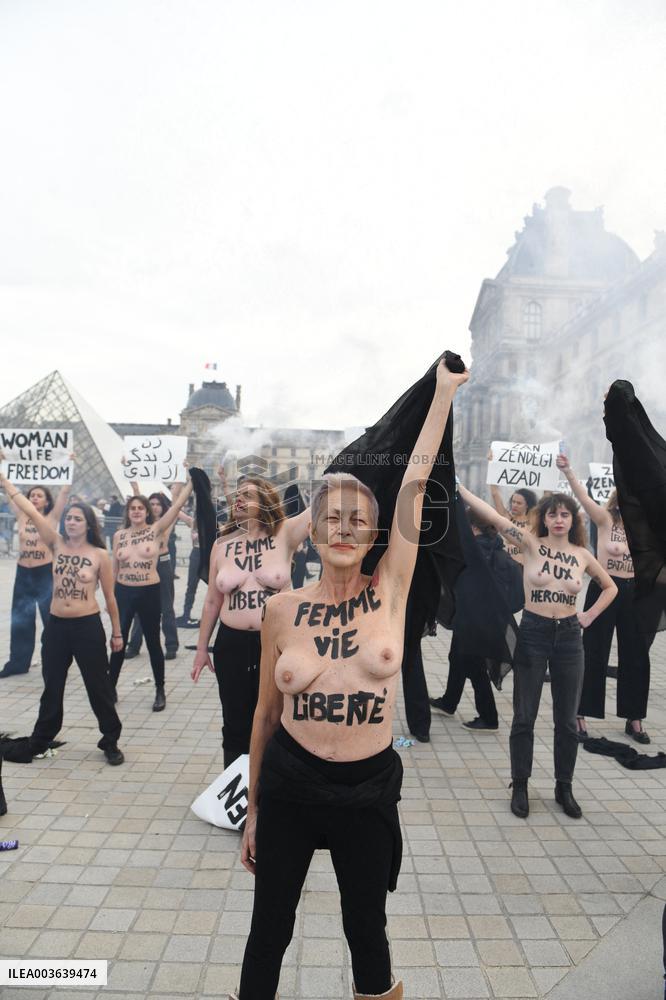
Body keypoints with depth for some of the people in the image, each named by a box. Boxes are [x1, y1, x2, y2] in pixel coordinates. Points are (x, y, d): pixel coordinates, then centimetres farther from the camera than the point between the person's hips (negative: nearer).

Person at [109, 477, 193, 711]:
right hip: (123, 592, 2)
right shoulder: (119, 535, 3)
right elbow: (114, 569, 10)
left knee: (153, 643, 8)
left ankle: (160, 692, 22)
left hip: (149, 593, -2)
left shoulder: (156, 530, -5)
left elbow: (177, 504, -13)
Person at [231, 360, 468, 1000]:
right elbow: (266, 714, 3)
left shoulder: (389, 591, -8)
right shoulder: (282, 610, -7)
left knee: (367, 933, 18)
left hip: (368, 789, 0)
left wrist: (445, 391, -11)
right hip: (289, 785, 1)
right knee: (269, 930, 17)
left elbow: (413, 487, -12)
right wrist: (253, 809, 9)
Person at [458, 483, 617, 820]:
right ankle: (520, 787, 23)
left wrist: (590, 615, 6)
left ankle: (564, 788, 29)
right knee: (524, 716, 6)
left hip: (569, 637, 3)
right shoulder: (531, 543, -7)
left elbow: (610, 587, 19)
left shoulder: (582, 555, 2)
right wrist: (457, 486, -27)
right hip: (532, 634, -3)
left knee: (566, 719, 12)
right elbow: (493, 516, -19)